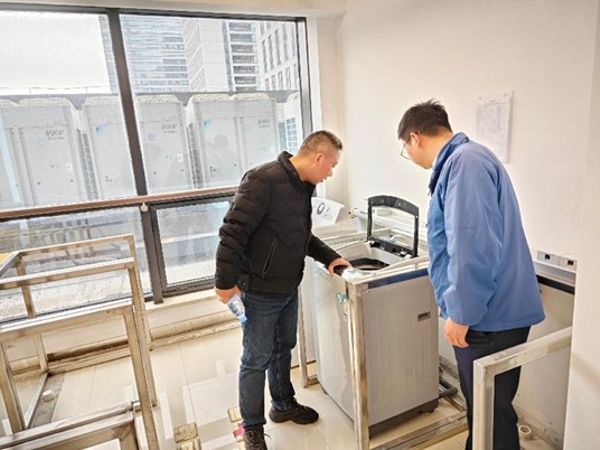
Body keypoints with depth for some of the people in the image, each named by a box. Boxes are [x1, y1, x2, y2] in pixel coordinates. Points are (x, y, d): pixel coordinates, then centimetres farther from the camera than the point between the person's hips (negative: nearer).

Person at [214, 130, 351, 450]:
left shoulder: (303, 186, 5)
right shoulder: (263, 181, -24)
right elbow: (232, 233, -24)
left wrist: (329, 257, 7)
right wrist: (225, 281, -21)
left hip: (289, 289, 8)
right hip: (260, 291, -8)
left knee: (283, 349, 23)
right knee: (257, 359, 8)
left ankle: (283, 405, 45)